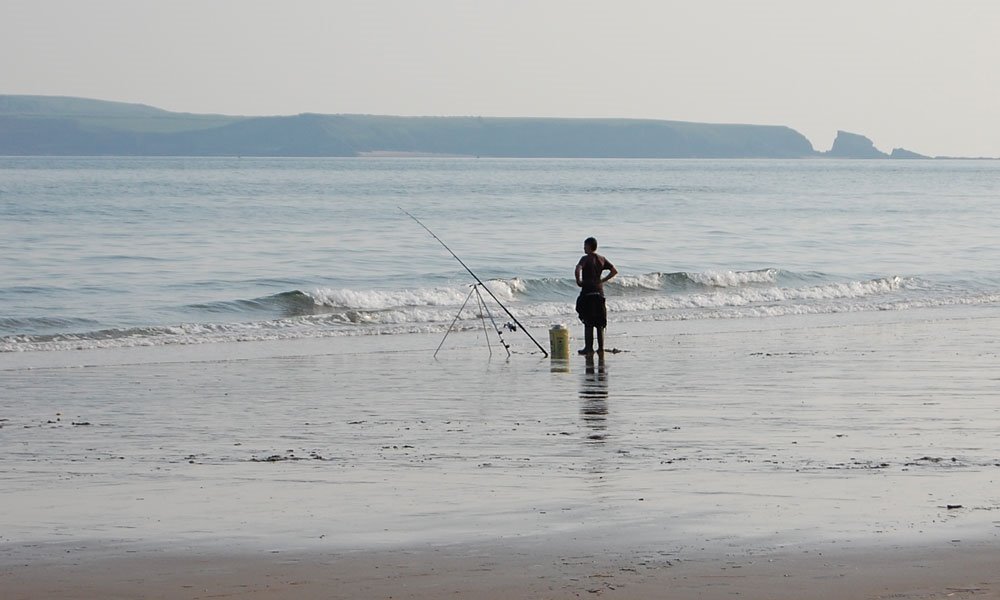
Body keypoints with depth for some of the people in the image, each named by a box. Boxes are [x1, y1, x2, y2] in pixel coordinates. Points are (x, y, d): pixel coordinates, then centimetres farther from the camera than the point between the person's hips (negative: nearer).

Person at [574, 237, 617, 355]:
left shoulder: (586, 259, -9)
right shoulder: (602, 259, 9)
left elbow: (578, 269, -27)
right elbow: (614, 271, 12)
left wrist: (578, 281, -13)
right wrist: (603, 280, 12)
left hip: (588, 292, -6)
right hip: (599, 291, 6)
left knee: (588, 322, -2)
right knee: (600, 322, 11)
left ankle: (589, 347, -4)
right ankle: (601, 347, 10)